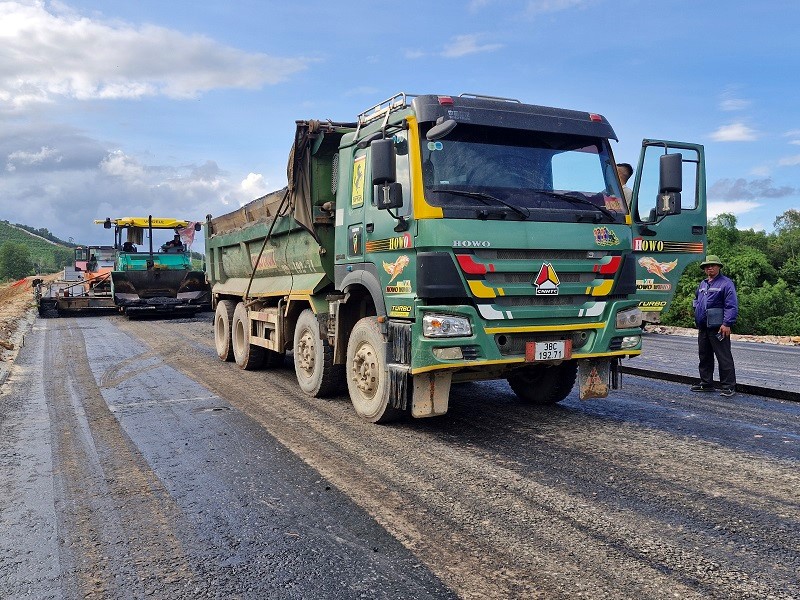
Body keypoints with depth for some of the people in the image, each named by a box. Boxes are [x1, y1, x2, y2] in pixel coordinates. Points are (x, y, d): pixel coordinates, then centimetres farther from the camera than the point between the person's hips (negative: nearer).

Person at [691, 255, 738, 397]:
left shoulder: (726, 284, -7)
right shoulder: (702, 284, 17)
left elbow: (732, 306, -14)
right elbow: (696, 300, 33)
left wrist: (727, 324, -20)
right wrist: (697, 313, 16)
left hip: (718, 328, -8)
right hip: (703, 327, 8)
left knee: (724, 358, -4)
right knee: (704, 356, 14)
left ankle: (729, 387, 1)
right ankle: (706, 383, 24)